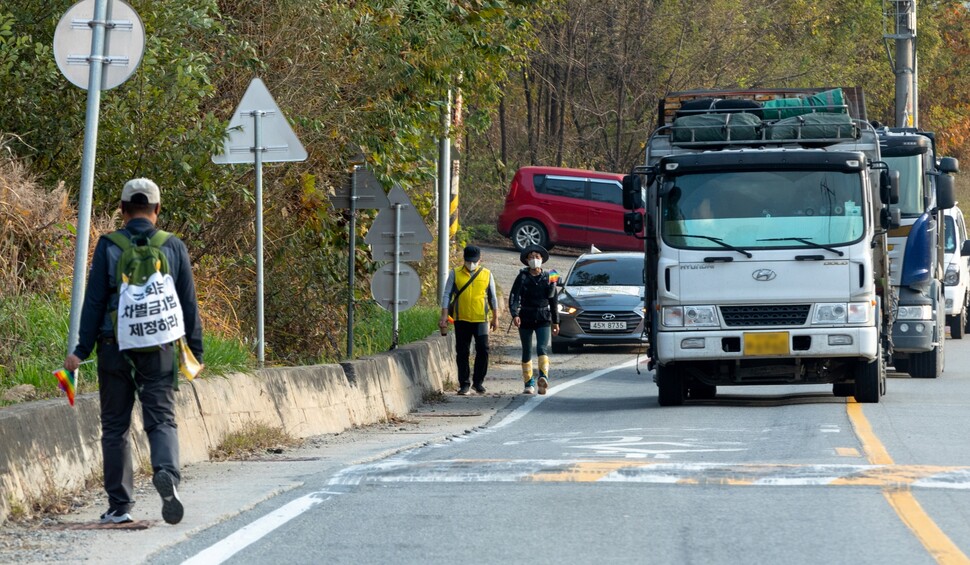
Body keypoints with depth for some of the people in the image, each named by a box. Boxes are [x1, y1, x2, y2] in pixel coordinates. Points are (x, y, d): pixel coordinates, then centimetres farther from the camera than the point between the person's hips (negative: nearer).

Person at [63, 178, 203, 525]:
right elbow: (189, 304, 6)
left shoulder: (108, 247, -2)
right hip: (160, 351, 1)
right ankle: (167, 472, -27)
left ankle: (119, 506, 8)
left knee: (115, 427, 8)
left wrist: (82, 350, -1)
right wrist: (195, 352, 12)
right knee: (161, 420, 4)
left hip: (115, 348, -1)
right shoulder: (174, 248, 4)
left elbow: (94, 301, -3)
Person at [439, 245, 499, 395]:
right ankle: (464, 383, 11)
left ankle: (478, 381, 8)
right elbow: (446, 295, 2)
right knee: (462, 352, 3)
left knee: (483, 350, -6)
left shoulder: (486, 275, 6)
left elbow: (493, 298, 14)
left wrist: (495, 318, 14)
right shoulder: (455, 274, 4)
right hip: (461, 319, 0)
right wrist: (444, 316, -6)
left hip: (481, 319, 0)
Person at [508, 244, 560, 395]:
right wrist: (515, 314, -26)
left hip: (543, 319, 0)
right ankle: (529, 383, 14)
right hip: (526, 319, 0)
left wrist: (555, 322, 15)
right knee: (527, 352, 6)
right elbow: (514, 297, -9)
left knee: (542, 348, -19)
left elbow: (554, 301, 14)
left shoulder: (548, 277, 6)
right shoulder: (522, 277, 1)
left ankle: (543, 377, -36)